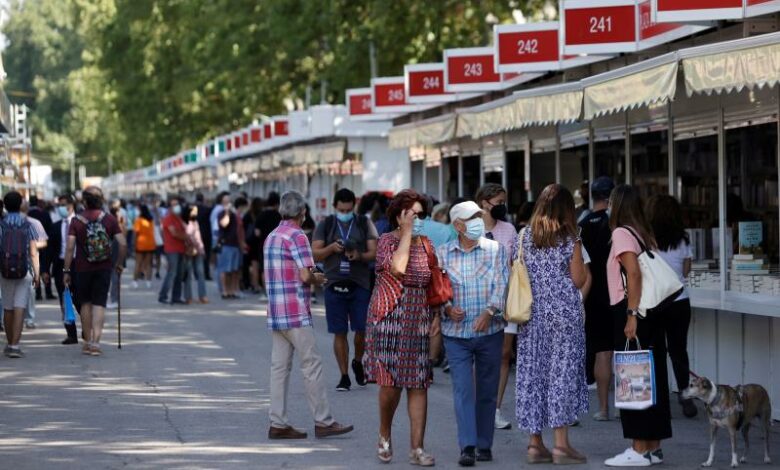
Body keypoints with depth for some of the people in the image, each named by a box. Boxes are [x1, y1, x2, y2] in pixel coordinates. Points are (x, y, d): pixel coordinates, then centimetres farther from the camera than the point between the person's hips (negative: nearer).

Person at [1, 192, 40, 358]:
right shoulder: (28, 225, -1)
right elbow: (33, 252, -3)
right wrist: (37, 273, 4)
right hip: (24, 271, -1)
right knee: (19, 308, -5)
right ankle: (15, 345, -14)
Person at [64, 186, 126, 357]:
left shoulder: (77, 221, -4)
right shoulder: (109, 219, -1)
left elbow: (70, 247, -10)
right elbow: (123, 244, -6)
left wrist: (66, 270, -5)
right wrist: (119, 263, 8)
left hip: (82, 269, 0)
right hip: (103, 268, 0)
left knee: (86, 303, 14)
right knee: (99, 304, 1)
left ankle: (87, 341, 19)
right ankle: (95, 342, -10)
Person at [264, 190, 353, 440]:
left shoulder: (272, 237, 15)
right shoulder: (297, 236, -12)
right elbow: (305, 275, -19)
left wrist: (312, 277, 19)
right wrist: (317, 279, 3)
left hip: (275, 314, 8)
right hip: (296, 314, -8)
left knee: (279, 367, 7)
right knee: (312, 365, -3)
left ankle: (278, 423, 6)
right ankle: (323, 422, 0)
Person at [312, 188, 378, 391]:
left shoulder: (365, 224, 7)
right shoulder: (325, 225, 8)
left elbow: (374, 252, 3)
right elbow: (315, 255, 4)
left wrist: (360, 256, -18)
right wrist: (331, 248, -15)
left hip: (360, 285, 0)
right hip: (334, 284, 0)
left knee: (362, 329, -4)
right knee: (339, 333, 1)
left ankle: (357, 362, 25)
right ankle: (344, 376, 9)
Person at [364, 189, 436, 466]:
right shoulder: (387, 240, -4)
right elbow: (397, 268, -24)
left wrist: (437, 315, 7)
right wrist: (407, 233, -16)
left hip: (419, 323, 4)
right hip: (389, 319, -4)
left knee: (418, 385, 0)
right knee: (390, 383, -8)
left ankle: (417, 448, 2)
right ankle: (384, 436, 17)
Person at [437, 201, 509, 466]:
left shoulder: (495, 250, 3)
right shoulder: (443, 253, 6)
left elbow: (501, 284, -5)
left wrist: (489, 311, -19)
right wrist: (447, 308, -11)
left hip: (490, 332, 0)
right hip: (456, 333, 0)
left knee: (487, 391, 7)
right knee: (462, 389, -8)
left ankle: (484, 445, 16)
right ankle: (467, 447, -10)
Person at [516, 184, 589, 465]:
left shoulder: (524, 236, 3)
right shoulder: (569, 239, -6)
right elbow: (578, 280, -5)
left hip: (532, 313, 3)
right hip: (564, 312, -3)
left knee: (532, 372, 7)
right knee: (562, 372, 0)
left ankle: (535, 444, 9)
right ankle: (561, 444, -2)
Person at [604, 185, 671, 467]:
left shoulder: (621, 234, -7)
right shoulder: (644, 234, 16)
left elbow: (634, 274, -18)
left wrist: (631, 315, -22)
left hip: (629, 309, -8)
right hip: (652, 311, 8)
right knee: (652, 378, 10)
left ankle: (640, 450, -5)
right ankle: (653, 446, 14)